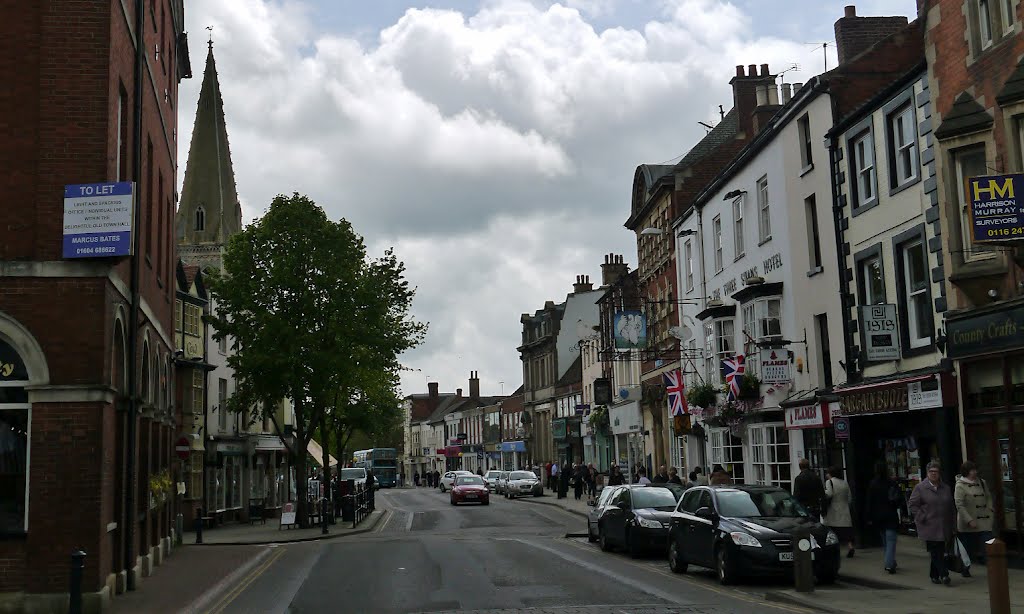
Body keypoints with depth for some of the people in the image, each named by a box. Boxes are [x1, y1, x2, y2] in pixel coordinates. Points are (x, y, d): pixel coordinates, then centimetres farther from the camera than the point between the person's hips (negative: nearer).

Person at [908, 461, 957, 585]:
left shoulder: (946, 488, 13)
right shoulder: (920, 488, -1)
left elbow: (952, 507, 17)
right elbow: (912, 504, -2)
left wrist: (953, 523, 11)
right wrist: (922, 518, -8)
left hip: (943, 527, 4)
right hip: (929, 527, -4)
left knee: (939, 552, 6)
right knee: (936, 552, -9)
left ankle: (934, 575, 18)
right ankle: (944, 575, -9)